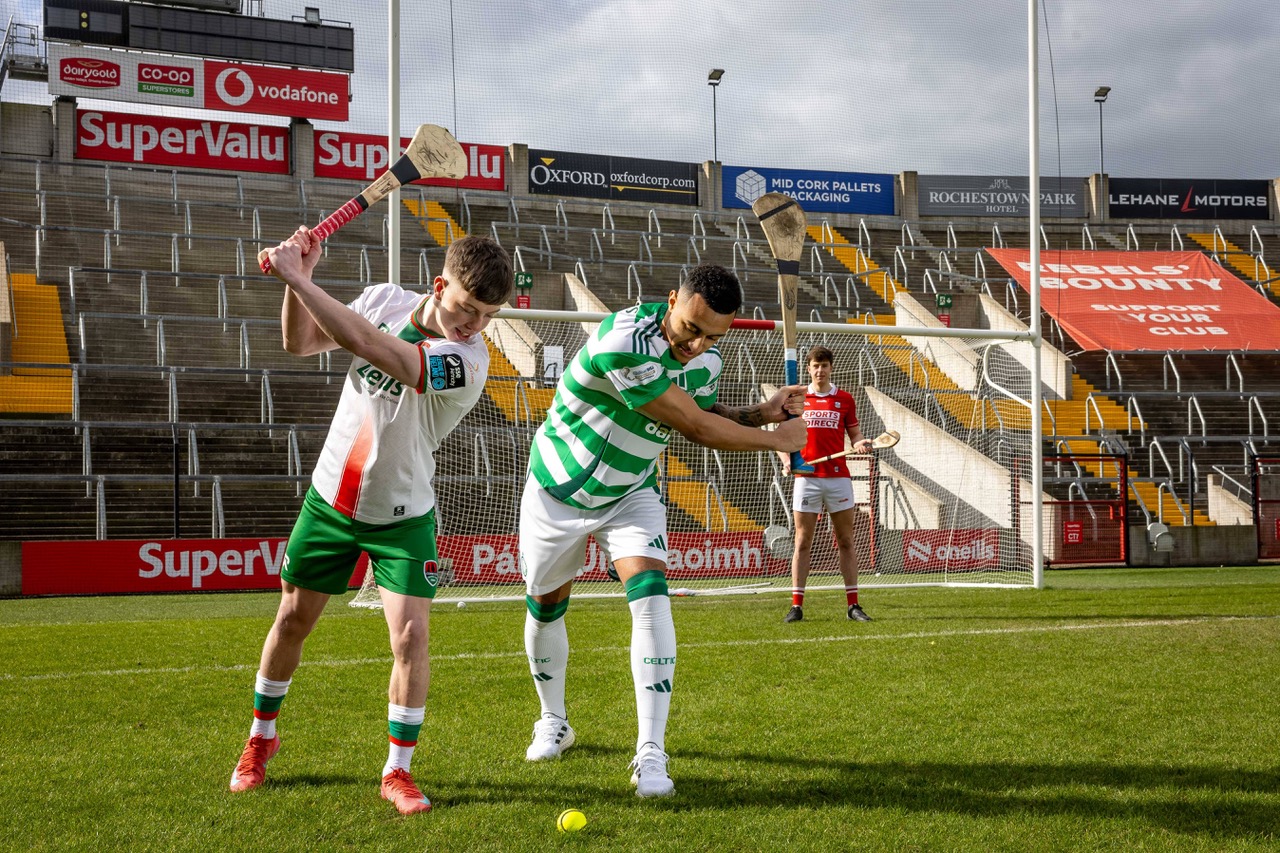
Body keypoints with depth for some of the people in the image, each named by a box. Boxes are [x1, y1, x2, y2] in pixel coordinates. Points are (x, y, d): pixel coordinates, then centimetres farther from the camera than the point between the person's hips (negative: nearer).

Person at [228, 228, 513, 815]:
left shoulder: (467, 361, -28)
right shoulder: (386, 299, -10)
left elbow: (365, 343, -39)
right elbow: (299, 343, 0)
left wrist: (297, 278, -35)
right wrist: (298, 279, -18)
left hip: (402, 515, -4)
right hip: (330, 498, 4)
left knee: (410, 635, -13)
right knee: (293, 619, 12)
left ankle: (397, 771, 5)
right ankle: (262, 736, 34)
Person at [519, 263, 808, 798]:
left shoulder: (706, 359, -11)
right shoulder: (624, 342, -36)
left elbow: (707, 417, 10)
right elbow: (693, 424, -31)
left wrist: (762, 413, -9)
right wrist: (776, 439, -20)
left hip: (632, 495, 4)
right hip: (558, 491, -3)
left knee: (652, 601, -19)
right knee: (544, 608, 12)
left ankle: (651, 752, -17)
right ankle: (553, 723, 39)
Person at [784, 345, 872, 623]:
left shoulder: (845, 399, 8)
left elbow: (854, 434, 13)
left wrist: (859, 444, -10)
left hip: (838, 477, 1)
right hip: (806, 477, -1)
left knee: (846, 541, 3)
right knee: (802, 542, 0)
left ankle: (853, 605, 7)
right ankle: (796, 606, 2)